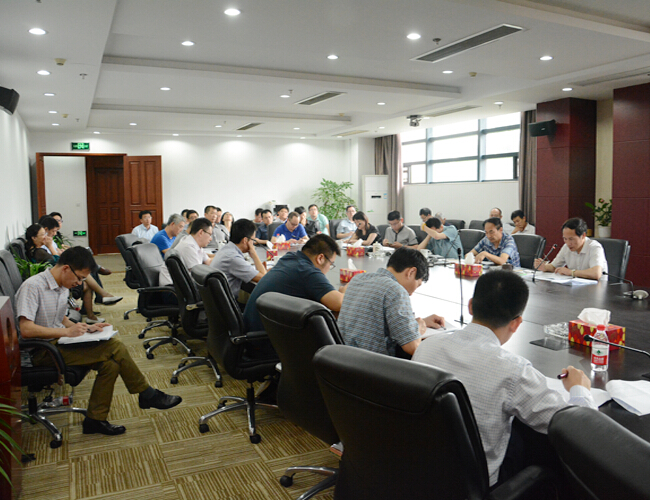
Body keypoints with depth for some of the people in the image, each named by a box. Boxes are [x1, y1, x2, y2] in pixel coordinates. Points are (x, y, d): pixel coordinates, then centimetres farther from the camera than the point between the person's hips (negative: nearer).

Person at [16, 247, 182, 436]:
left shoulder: (62, 286, 11)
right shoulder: (33, 286, -16)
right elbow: (26, 330, -25)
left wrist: (84, 328, 5)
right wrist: (66, 331, -21)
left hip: (58, 342, 9)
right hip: (42, 351, -9)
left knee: (110, 364, -16)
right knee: (115, 349, -20)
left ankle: (96, 420, -5)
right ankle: (148, 395, -4)